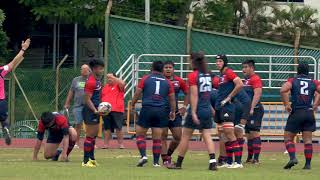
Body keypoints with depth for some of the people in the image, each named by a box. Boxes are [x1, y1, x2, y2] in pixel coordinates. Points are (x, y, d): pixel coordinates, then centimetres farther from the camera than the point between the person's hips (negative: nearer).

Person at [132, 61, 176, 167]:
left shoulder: (146, 79, 3)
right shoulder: (167, 82, 8)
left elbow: (137, 94, 4)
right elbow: (172, 99, 13)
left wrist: (133, 105, 20)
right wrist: (173, 112, 25)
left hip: (147, 109, -2)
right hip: (161, 111, 2)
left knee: (140, 134, 8)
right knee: (157, 138, 5)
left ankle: (143, 155, -9)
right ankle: (156, 162, 5)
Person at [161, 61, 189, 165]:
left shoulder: (179, 81, 4)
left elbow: (187, 93, 17)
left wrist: (184, 107, 9)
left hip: (175, 113, 4)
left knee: (178, 136, 3)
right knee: (163, 136, -4)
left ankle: (168, 154, 26)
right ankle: (165, 160, 0)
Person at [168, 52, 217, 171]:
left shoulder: (193, 75, -11)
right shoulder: (208, 75, 7)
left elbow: (194, 95, -17)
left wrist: (193, 113, -19)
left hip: (197, 109, -5)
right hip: (207, 110, 5)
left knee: (185, 136, 6)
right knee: (207, 136, 2)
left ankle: (179, 163, 14)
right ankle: (212, 162, -13)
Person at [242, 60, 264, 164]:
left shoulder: (255, 79, -11)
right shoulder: (246, 80, 19)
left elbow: (257, 94, -20)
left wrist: (252, 109, -27)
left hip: (255, 110, -10)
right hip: (248, 111, 10)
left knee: (254, 133, -11)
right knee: (248, 135, 12)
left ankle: (256, 159, -13)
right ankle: (250, 158, 18)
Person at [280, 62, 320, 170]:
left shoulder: (292, 81, 3)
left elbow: (283, 90, -15)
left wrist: (286, 105, -7)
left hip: (296, 112, -2)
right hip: (309, 113, 2)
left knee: (288, 138, 5)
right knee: (308, 140, 6)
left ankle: (292, 157, -16)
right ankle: (308, 164, 3)